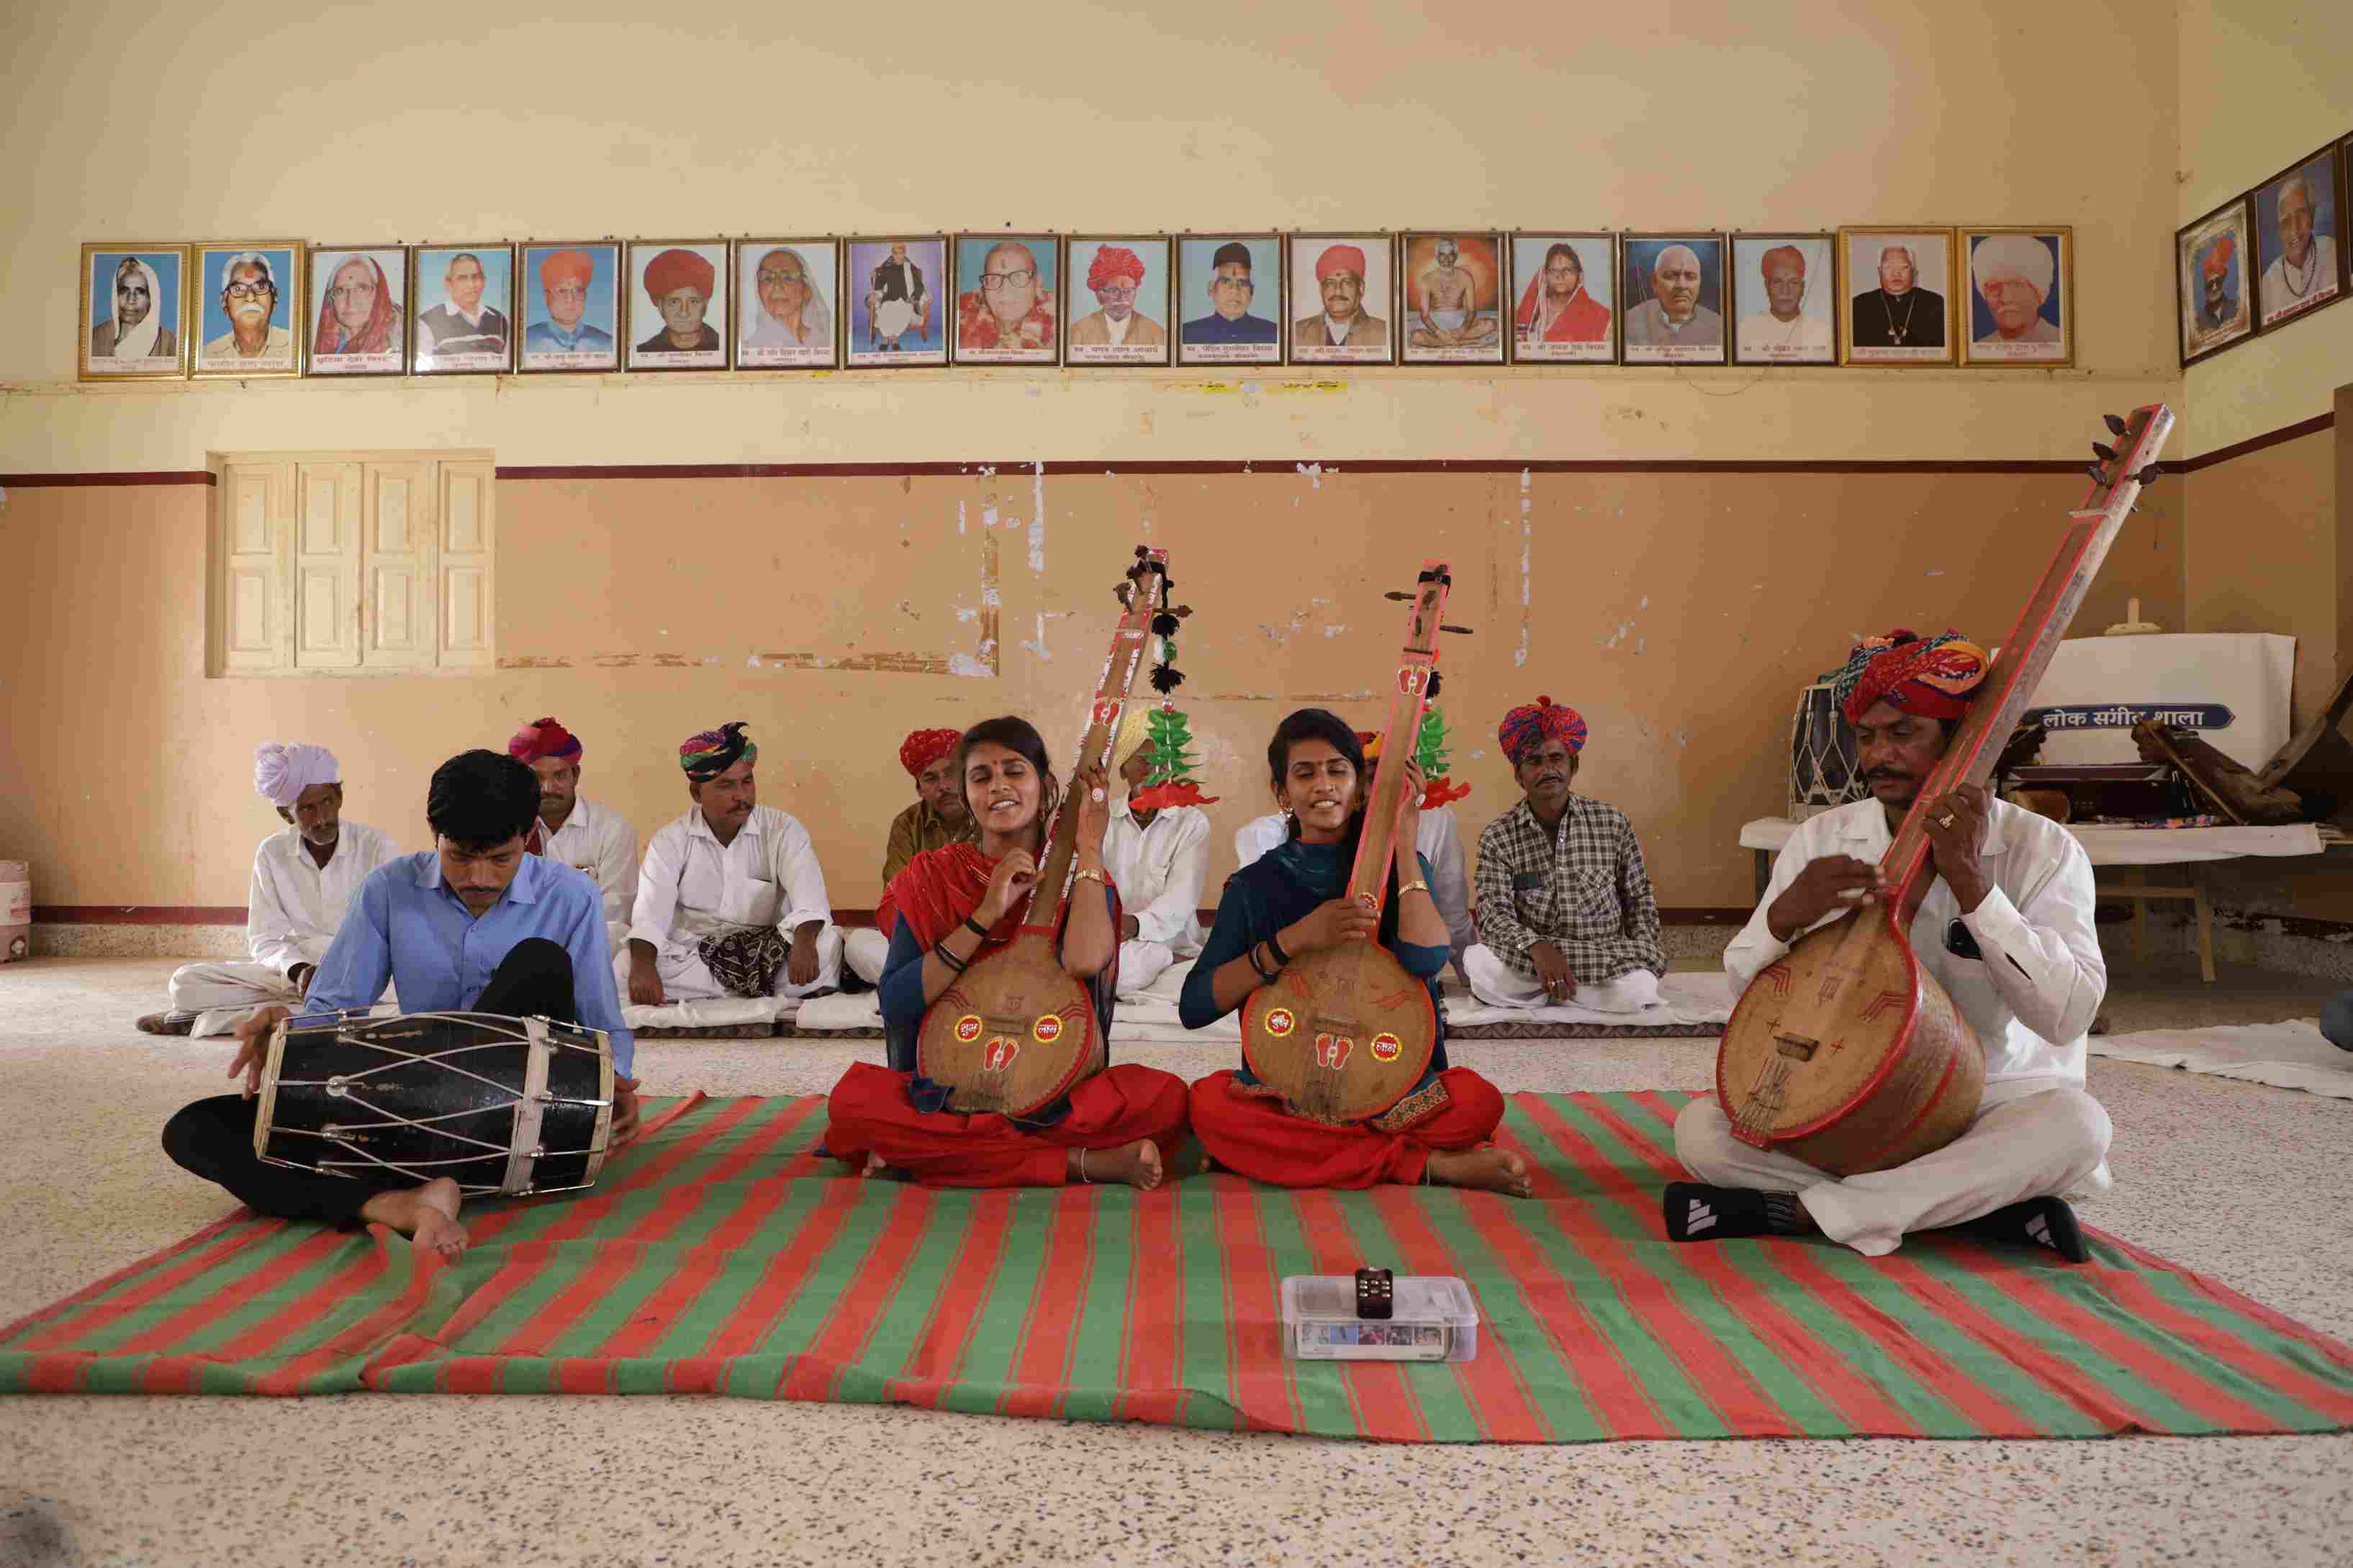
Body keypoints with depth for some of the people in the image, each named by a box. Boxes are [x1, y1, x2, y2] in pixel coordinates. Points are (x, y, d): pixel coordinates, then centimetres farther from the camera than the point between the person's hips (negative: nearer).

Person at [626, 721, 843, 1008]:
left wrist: (804, 941, -41)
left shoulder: (784, 831, -2)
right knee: (626, 965, -28)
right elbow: (650, 911, -13)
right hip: (689, 958, 1)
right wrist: (643, 965, -35)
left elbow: (808, 894, -18)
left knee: (828, 945, -28)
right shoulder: (669, 841, 0)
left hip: (768, 956, -1)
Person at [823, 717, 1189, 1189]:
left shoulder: (1081, 880, 2)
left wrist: (1090, 845, -12)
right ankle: (1083, 1163, -23)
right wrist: (986, 915, -14)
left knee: (1166, 1098, -28)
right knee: (850, 1103, -30)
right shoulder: (931, 877, 4)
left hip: (1058, 1097, -1)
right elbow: (894, 1004, -9)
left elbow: (1084, 961, -23)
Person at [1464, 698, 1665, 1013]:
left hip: (1606, 959, 2)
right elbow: (1494, 916, -15)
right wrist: (1538, 948, -35)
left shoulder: (1613, 823, 1)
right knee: (1477, 962, -32)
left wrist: (1642, 960, -7)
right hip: (1531, 961, -2)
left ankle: (1536, 990, -8)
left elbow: (1640, 901, 10)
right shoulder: (1496, 837, -4)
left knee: (1637, 991, -32)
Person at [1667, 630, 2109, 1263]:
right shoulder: (1823, 839, 0)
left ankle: (1795, 1211, -26)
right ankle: (1982, 1204, -17)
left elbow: (2069, 1015, -20)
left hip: (1990, 1105, -2)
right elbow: (1742, 984, -1)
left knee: (2076, 1125, -34)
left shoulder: (2042, 849, -8)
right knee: (1700, 1128, -22)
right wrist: (1784, 919, -24)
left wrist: (1973, 885, -29)